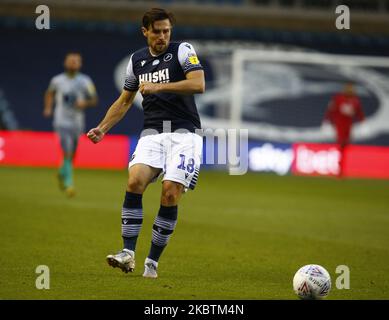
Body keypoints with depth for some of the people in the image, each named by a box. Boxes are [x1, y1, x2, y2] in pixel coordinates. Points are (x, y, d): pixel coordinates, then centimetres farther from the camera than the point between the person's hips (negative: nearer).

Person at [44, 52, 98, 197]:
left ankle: (62, 173, 42)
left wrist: (85, 103, -15)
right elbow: (49, 93, 22)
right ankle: (69, 183, -17)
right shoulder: (57, 80, 2)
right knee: (67, 152, -18)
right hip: (62, 121, -2)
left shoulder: (85, 81, 0)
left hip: (77, 123, 2)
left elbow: (94, 100, 5)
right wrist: (48, 108, 10)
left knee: (71, 155, 12)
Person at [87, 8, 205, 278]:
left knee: (170, 193, -15)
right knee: (135, 181, -20)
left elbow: (199, 84, -16)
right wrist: (102, 129, 15)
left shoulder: (182, 50, -1)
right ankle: (128, 254, -20)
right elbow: (124, 101, 25)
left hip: (184, 132, -4)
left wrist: (158, 87, -17)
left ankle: (152, 262, -4)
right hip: (152, 132, 4)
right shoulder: (137, 60, 14)